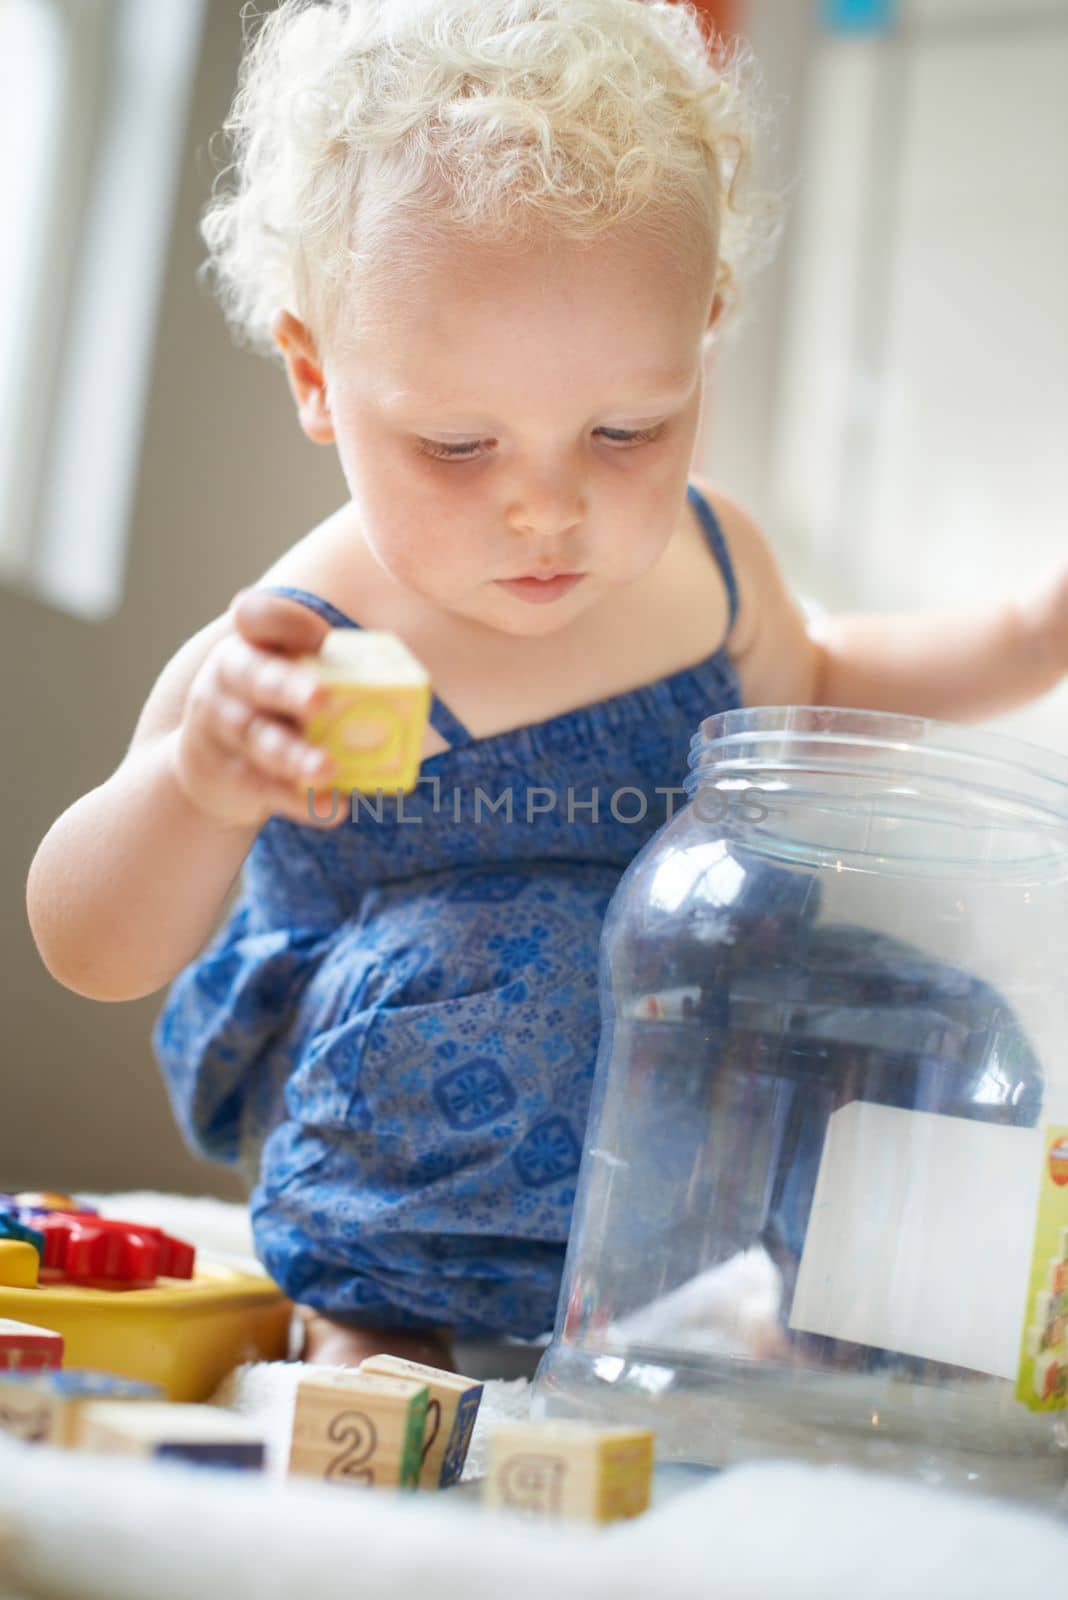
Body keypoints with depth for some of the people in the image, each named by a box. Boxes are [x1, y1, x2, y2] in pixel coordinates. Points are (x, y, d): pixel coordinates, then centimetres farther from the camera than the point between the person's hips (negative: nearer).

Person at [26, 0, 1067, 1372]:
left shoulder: (707, 560, -6)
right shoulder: (295, 656, -24)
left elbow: (801, 690, 19)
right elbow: (93, 951, -25)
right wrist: (196, 788, -46)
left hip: (670, 1063, 6)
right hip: (386, 1125, -6)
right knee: (492, 967, -32)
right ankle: (368, 1302, -11)